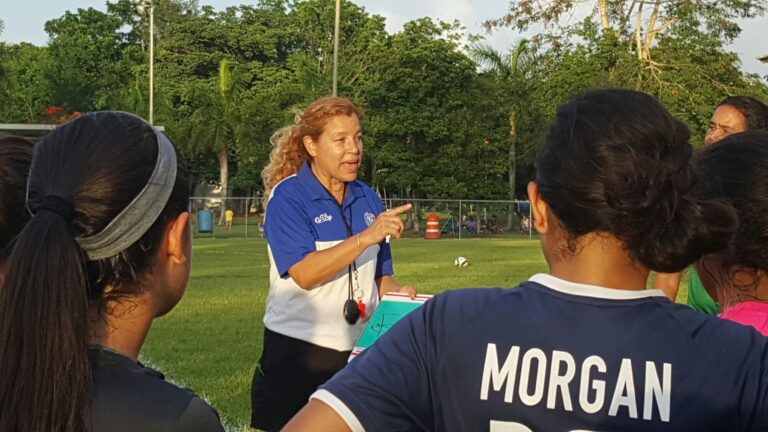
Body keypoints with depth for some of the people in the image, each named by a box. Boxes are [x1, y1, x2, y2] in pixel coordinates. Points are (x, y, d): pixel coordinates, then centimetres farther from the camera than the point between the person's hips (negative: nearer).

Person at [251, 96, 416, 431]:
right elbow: (304, 273, -22)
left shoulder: (367, 199, 6)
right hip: (297, 352, -5)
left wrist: (396, 293, -10)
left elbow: (379, 275, 12)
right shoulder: (287, 197, -10)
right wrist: (367, 236, -28)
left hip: (357, 349, 5)